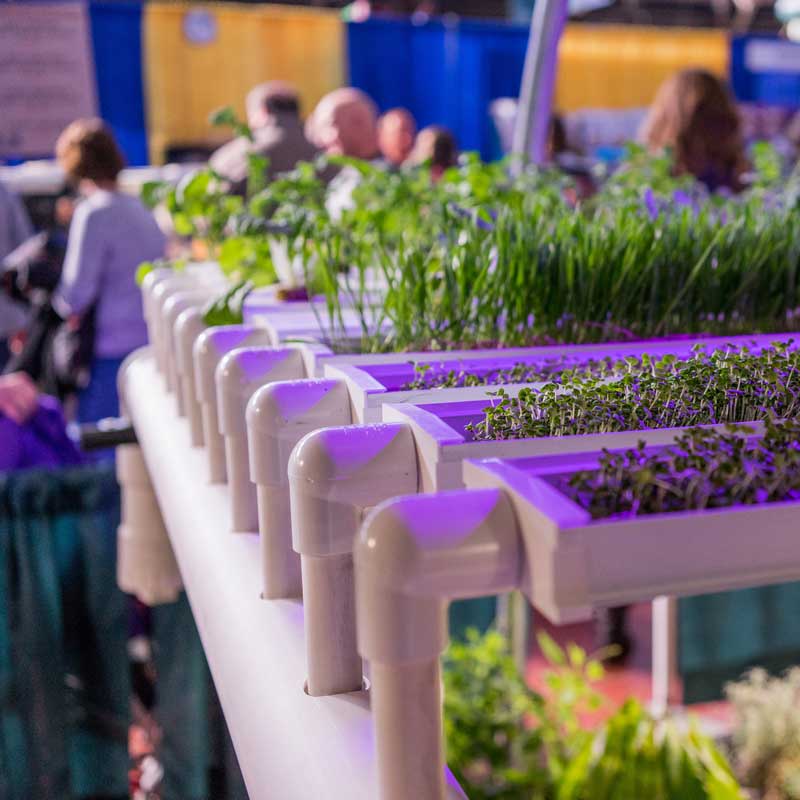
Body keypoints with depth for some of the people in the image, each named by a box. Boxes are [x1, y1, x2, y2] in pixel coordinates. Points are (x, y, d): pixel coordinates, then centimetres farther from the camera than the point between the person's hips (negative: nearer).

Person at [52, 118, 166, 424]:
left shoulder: (94, 212, -11)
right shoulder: (138, 207, 11)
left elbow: (76, 292, -13)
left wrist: (62, 305, 8)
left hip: (116, 350, -8)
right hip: (157, 344, 8)